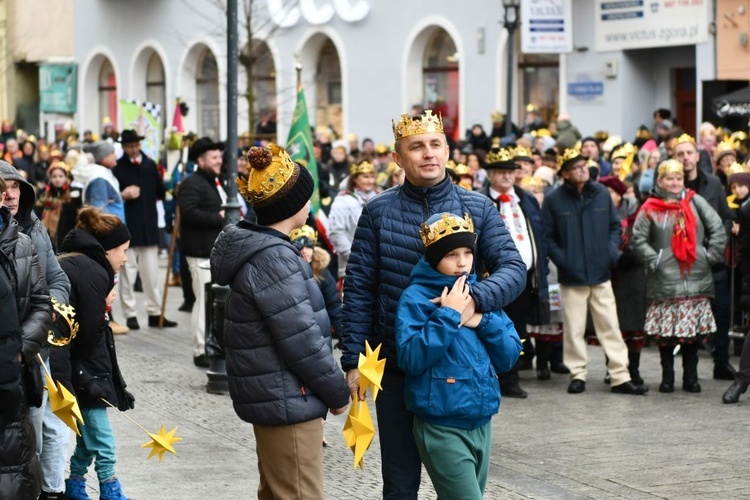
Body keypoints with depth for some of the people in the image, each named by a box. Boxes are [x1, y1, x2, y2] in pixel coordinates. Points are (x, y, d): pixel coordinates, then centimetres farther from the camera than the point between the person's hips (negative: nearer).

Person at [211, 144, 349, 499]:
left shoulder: (258, 249, 10)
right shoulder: (274, 260, -21)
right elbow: (302, 341, -22)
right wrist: (337, 392, -10)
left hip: (271, 396, 10)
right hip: (288, 400, -10)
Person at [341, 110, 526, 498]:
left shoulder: (478, 209, 1)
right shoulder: (378, 212, 0)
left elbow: (514, 268, -7)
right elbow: (358, 289, 0)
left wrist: (477, 298, -27)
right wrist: (353, 360, -4)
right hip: (396, 366, 0)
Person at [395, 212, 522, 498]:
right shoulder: (417, 297, -8)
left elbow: (509, 358, 6)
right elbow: (410, 358, -20)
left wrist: (484, 320, -9)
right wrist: (448, 315, -19)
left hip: (481, 423, 6)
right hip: (442, 428, -6)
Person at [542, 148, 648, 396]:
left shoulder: (601, 193, 3)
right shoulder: (554, 200, -4)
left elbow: (616, 226, 12)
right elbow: (547, 236, -1)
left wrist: (612, 251, -3)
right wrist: (561, 259, -12)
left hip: (601, 273, 2)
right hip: (571, 276, -2)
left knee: (611, 326, 3)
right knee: (574, 329, 4)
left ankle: (620, 377, 5)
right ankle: (577, 374, 16)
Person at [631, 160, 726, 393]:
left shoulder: (694, 201, 7)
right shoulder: (650, 209, 1)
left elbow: (717, 229, 7)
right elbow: (639, 240, -1)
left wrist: (710, 256, 2)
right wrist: (654, 261, -7)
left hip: (696, 279, 2)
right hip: (665, 282, -2)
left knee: (694, 330, 4)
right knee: (666, 331, -1)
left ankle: (691, 376, 12)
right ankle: (667, 376, 10)